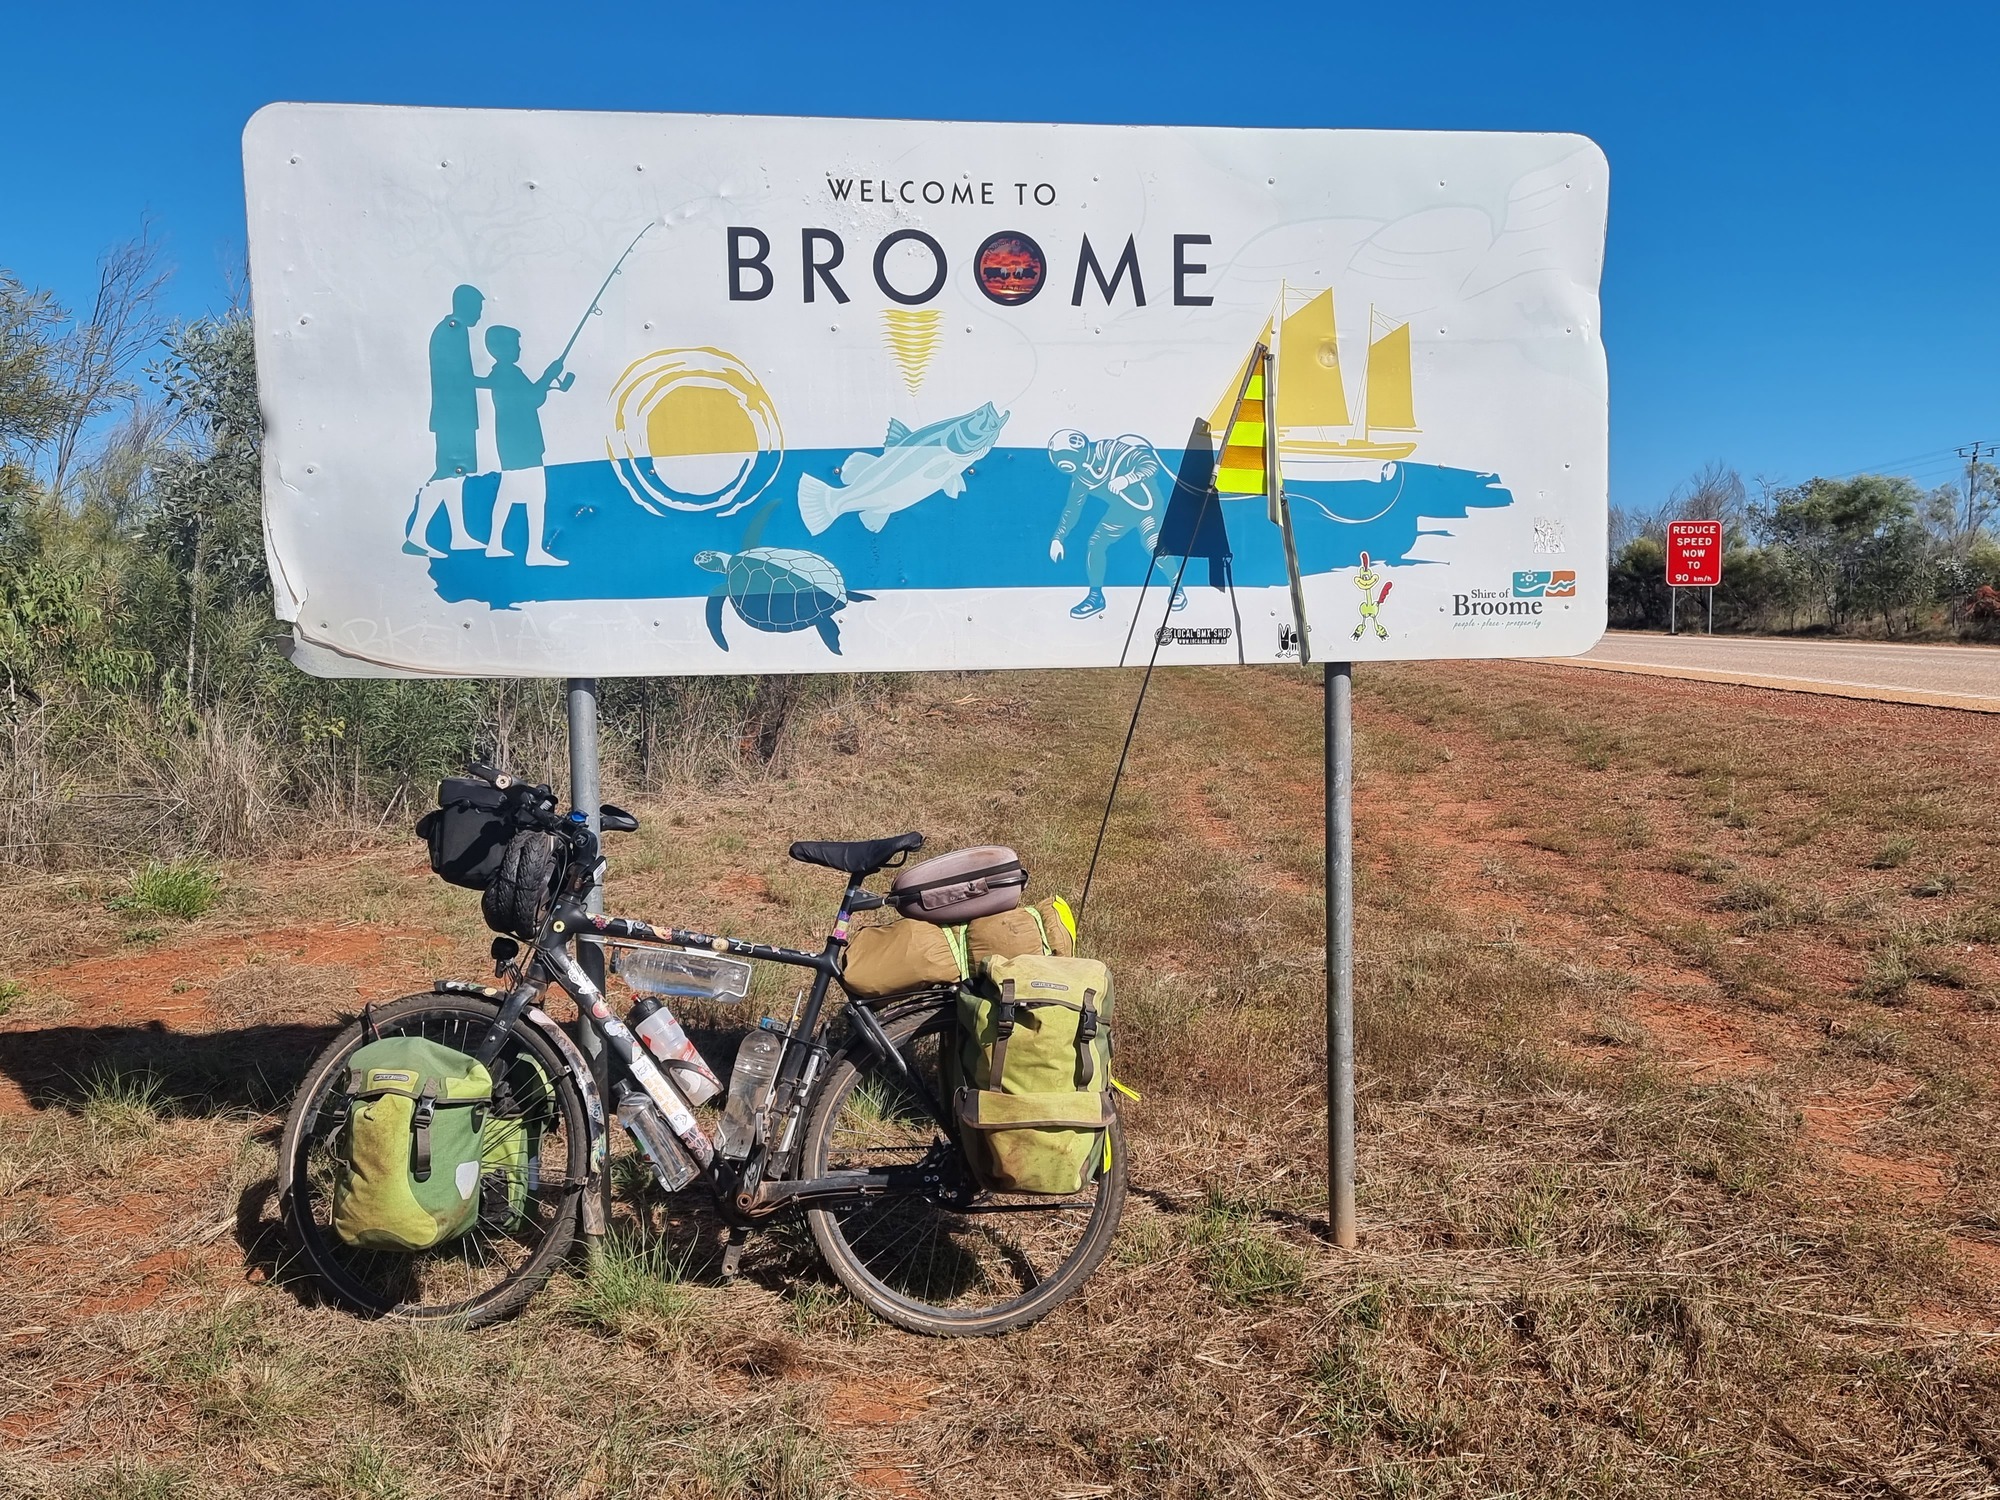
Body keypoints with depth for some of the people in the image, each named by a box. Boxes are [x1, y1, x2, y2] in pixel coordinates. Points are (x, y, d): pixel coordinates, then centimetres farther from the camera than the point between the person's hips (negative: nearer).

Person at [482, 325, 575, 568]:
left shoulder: (502, 373, 15)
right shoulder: (509, 372, -16)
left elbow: (528, 396, 22)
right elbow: (534, 398, -21)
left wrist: (556, 384, 16)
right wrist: (550, 375, -12)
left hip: (512, 440, 11)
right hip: (519, 442, -11)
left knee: (508, 491, 16)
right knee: (536, 494, -12)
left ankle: (494, 544, 22)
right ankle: (535, 552, -15)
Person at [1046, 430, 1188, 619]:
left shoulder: (1112, 451, -27)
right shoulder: (1080, 477, -5)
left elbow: (1151, 463, -30)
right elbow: (1072, 509, 6)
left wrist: (1127, 479, -42)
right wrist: (1057, 538, 1)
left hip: (1147, 503, -7)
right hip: (1122, 510, 7)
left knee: (1155, 548, -22)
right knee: (1095, 544, -1)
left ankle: (1177, 589, 3)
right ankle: (1096, 597, 16)